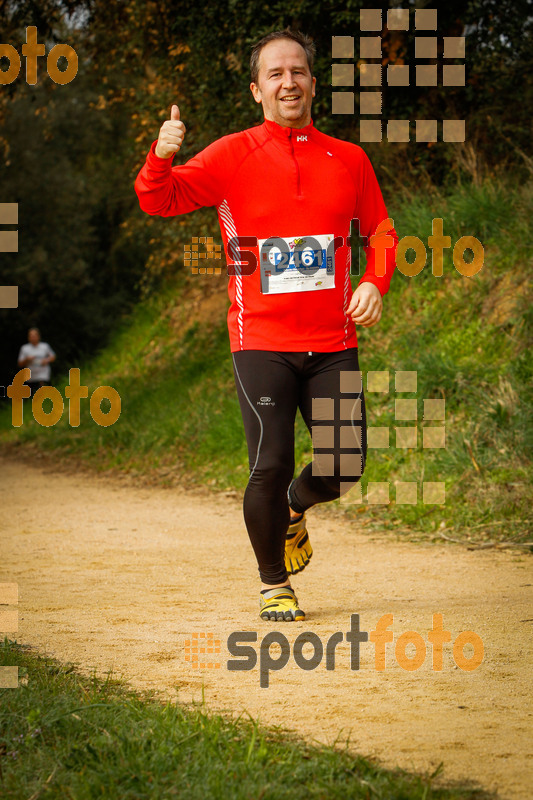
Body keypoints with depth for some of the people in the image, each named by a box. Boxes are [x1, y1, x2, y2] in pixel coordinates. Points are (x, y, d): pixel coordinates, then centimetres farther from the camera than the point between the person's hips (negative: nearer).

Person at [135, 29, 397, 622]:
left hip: (333, 344, 3)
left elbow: (380, 230, 18)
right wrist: (161, 157, -30)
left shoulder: (348, 160, 8)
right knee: (270, 464, -10)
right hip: (261, 342, -3)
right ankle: (273, 585, 12)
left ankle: (295, 510, 35)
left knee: (343, 467, 0)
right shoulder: (232, 156, 0)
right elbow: (159, 200, -9)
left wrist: (375, 283, -1)